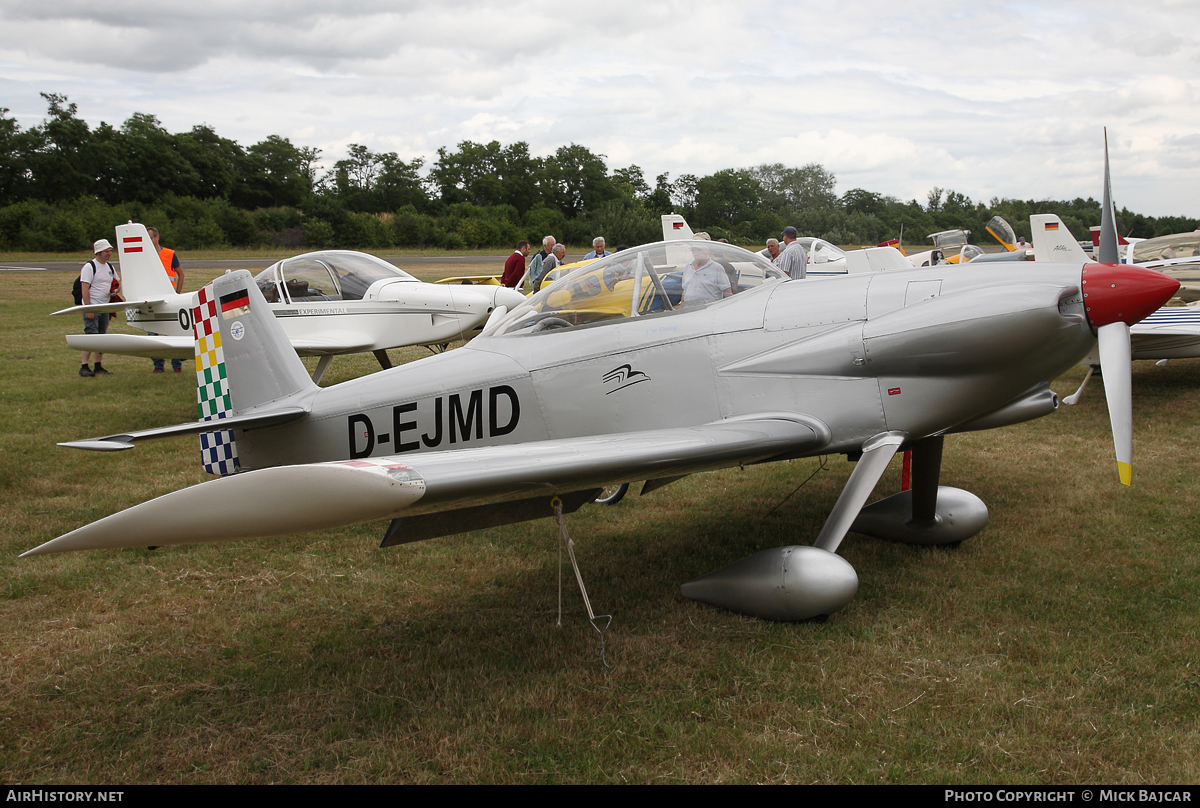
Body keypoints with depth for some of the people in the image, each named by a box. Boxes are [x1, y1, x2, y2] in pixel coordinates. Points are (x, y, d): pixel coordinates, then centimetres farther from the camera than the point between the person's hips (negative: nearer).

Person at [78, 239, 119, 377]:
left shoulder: (110, 267, 14)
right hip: (92, 308, -7)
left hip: (105, 308, 7)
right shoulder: (89, 267, -8)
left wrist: (116, 290, 3)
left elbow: (117, 282, 28)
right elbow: (85, 289, -14)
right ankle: (84, 367, -12)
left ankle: (98, 366, 14)